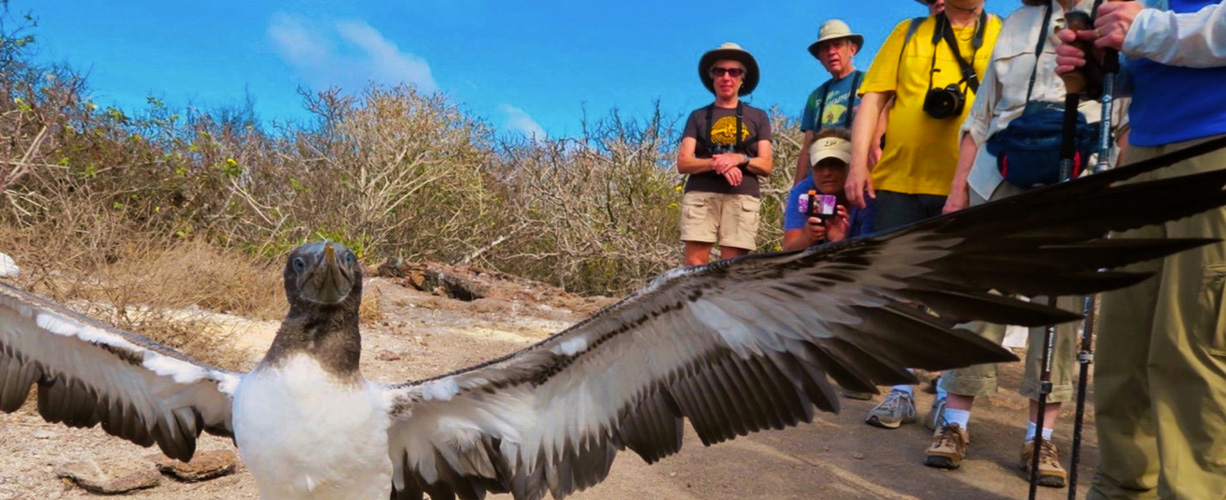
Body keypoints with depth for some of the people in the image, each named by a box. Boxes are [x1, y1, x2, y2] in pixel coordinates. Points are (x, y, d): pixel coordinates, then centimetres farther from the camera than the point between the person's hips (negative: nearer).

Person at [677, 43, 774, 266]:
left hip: (742, 197, 0)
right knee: (694, 264, -10)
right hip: (701, 194, 0)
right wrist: (716, 164, -13)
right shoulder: (698, 116, 16)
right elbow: (683, 163, 5)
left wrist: (739, 159, -11)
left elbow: (766, 166, 10)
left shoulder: (758, 117, 17)